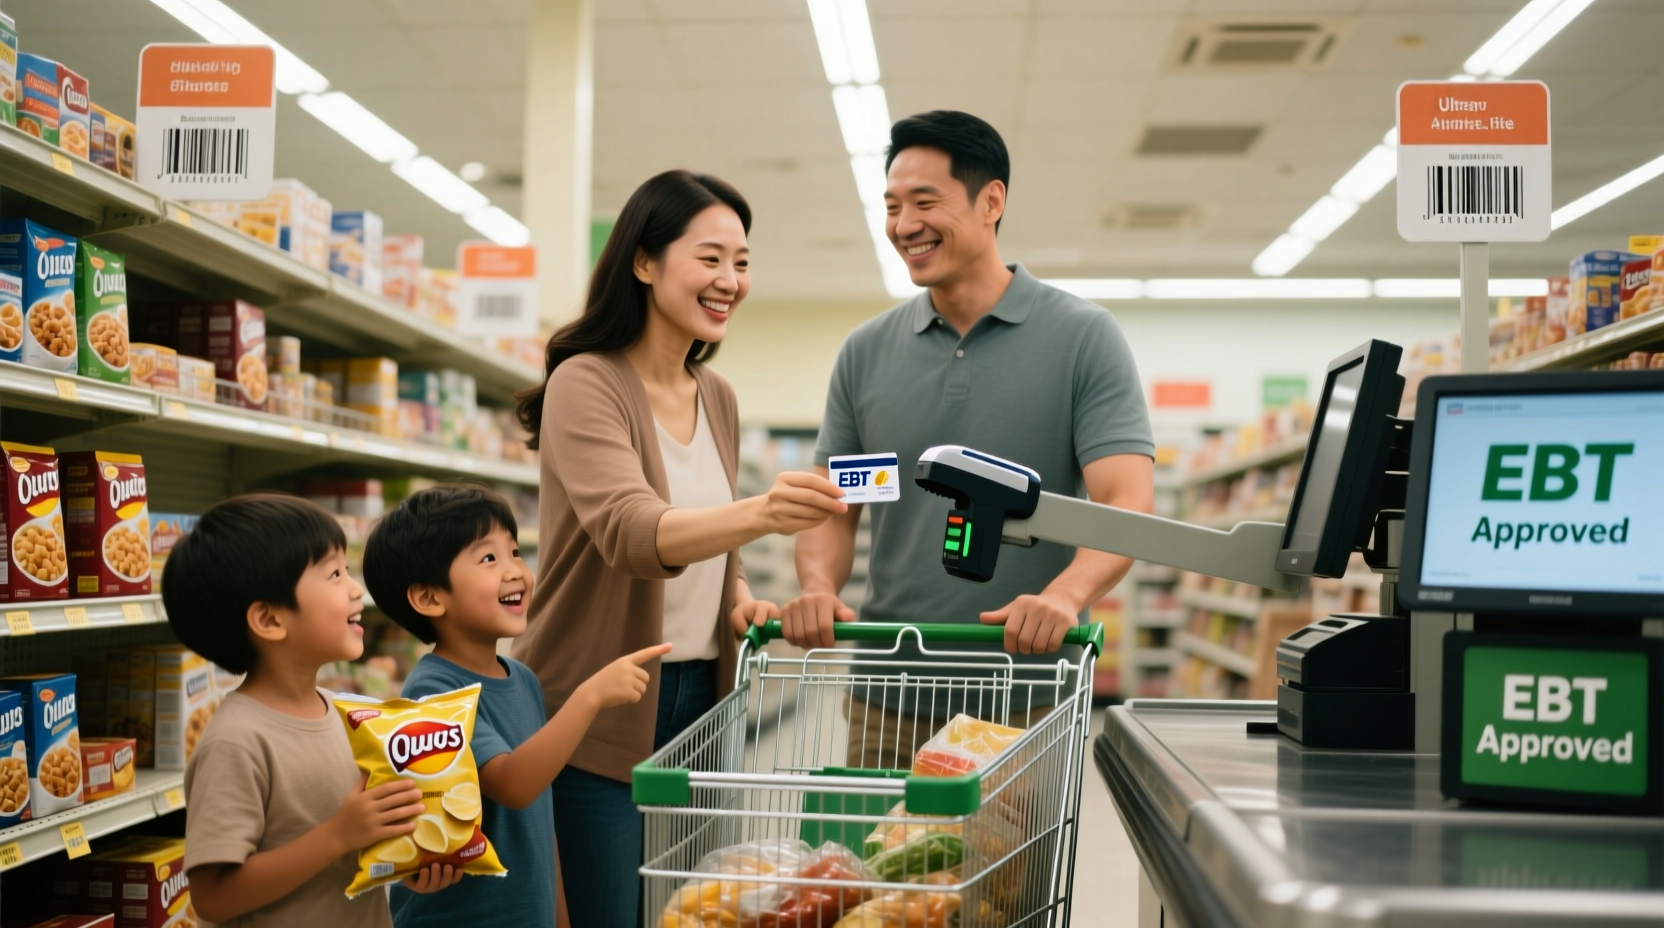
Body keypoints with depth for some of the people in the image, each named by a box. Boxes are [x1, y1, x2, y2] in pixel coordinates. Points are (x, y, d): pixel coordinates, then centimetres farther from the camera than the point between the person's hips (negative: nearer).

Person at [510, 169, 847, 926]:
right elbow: (631, 533, -28)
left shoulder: (717, 398, 9)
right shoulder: (586, 384, -12)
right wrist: (760, 513, -45)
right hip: (598, 714, -6)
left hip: (699, 698, 7)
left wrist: (740, 598, 1)